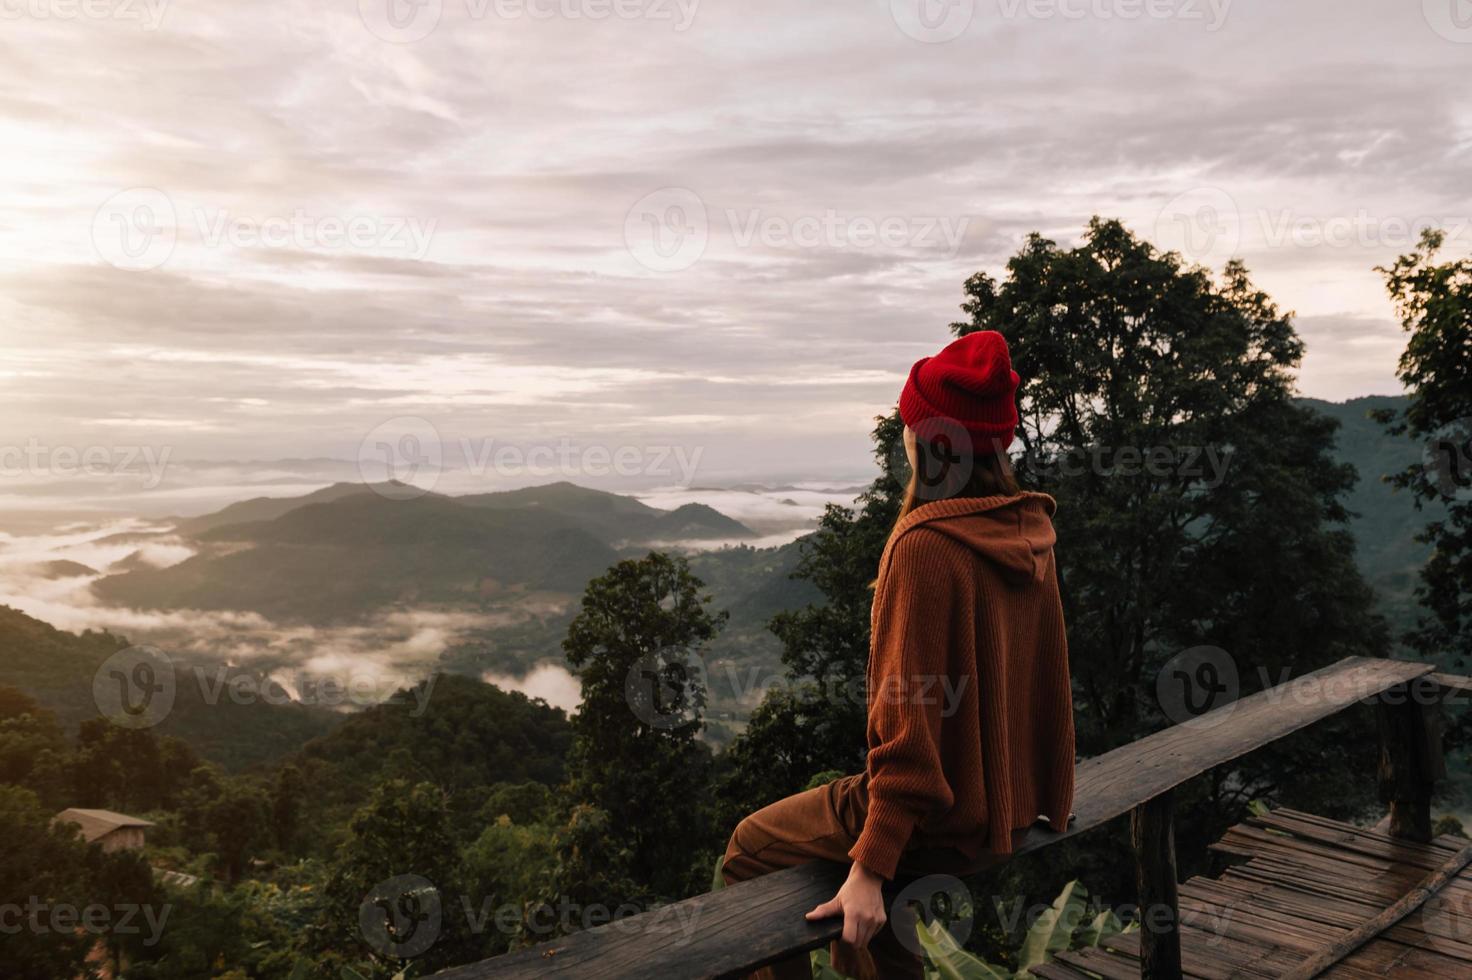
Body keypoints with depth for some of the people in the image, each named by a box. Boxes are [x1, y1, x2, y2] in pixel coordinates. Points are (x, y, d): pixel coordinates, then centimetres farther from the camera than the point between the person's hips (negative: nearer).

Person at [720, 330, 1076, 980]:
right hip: (1011, 809, 8)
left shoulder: (926, 545, -24)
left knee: (749, 851, 11)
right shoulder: (1028, 534, -1)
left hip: (943, 827, -8)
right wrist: (1046, 799, 21)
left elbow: (912, 716, -25)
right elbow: (1049, 679, 8)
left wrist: (870, 869, -20)